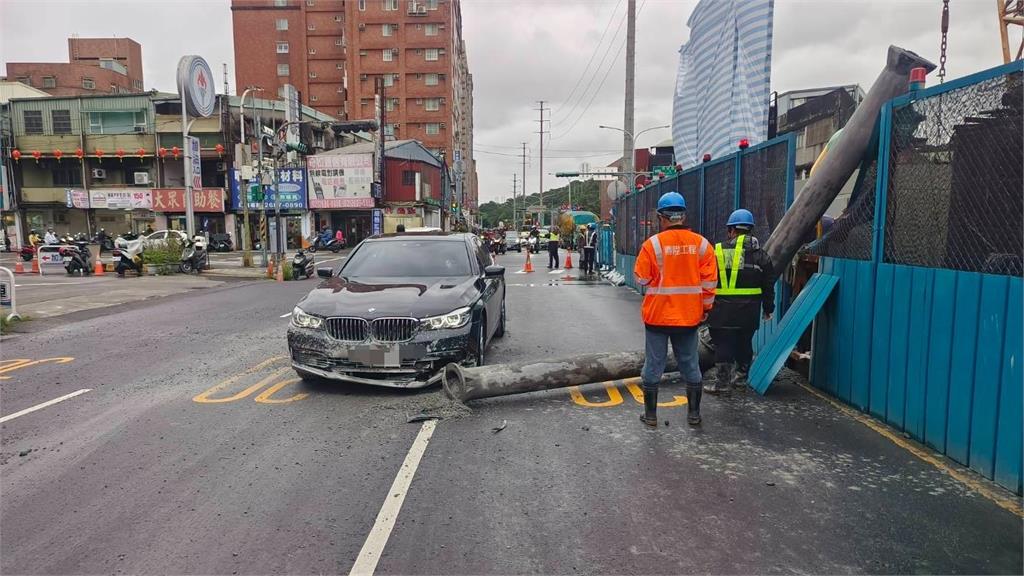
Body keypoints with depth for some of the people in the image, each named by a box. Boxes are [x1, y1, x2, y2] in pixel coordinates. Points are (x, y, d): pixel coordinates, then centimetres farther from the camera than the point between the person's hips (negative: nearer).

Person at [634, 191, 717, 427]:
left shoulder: (653, 243, -12)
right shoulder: (701, 243, -2)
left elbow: (641, 278, -8)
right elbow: (710, 281, 1)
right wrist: (705, 307, 12)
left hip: (658, 315, -3)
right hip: (689, 316, 3)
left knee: (653, 365, 8)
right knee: (690, 365, 15)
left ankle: (650, 415, 16)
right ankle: (694, 414, 24)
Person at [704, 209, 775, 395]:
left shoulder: (719, 250, -5)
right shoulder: (760, 255, 7)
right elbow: (768, 285, 11)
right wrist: (768, 308, 20)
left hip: (724, 309, -4)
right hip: (749, 310, 4)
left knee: (723, 344, 0)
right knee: (744, 343, 16)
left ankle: (722, 381, 3)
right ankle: (741, 377, 28)